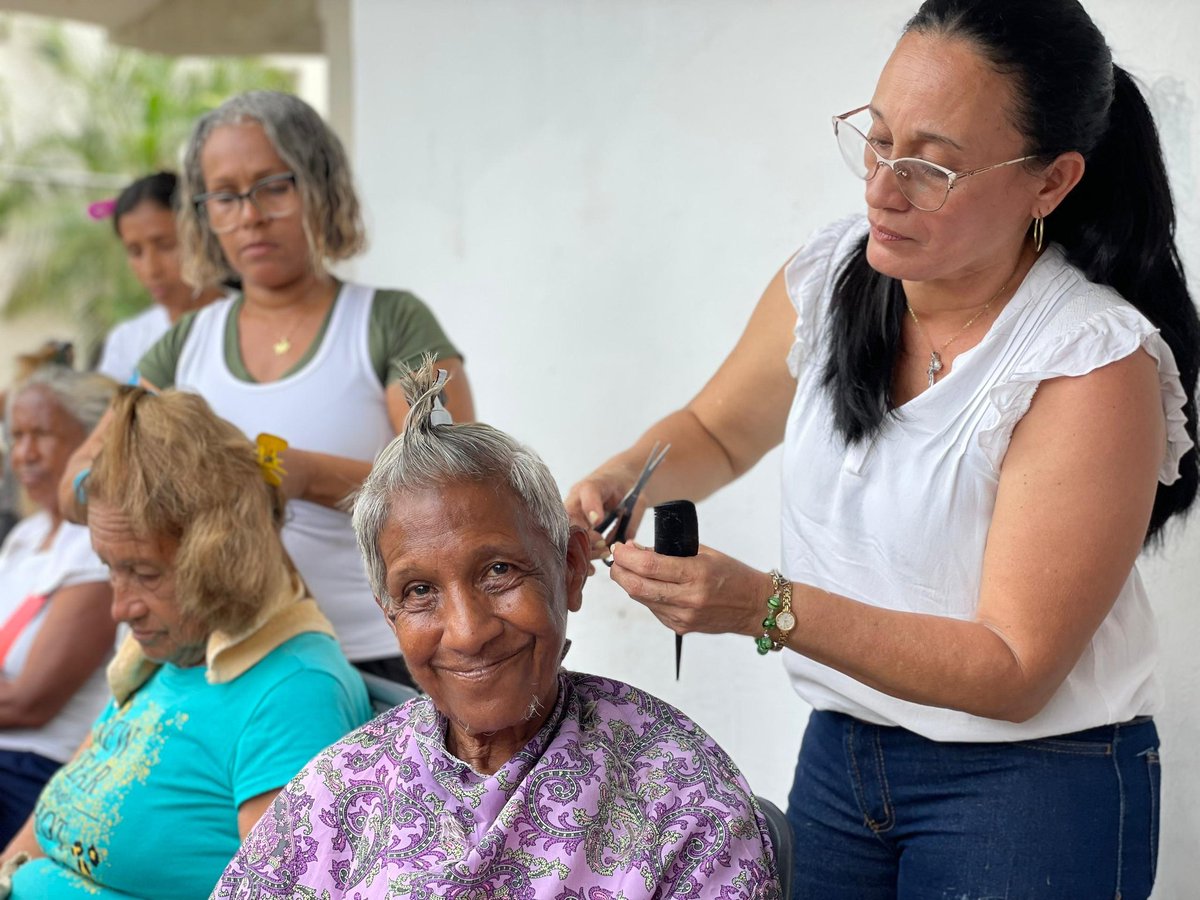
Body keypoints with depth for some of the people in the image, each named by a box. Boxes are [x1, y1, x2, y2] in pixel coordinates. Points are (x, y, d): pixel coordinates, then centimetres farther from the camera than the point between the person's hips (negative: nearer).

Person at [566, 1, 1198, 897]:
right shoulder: (827, 277, -6)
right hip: (839, 750, 5)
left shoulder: (1092, 362, -23)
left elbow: (1012, 671, -21)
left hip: (1033, 781, -5)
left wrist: (764, 608, -31)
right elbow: (716, 431, 13)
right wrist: (614, 482, -9)